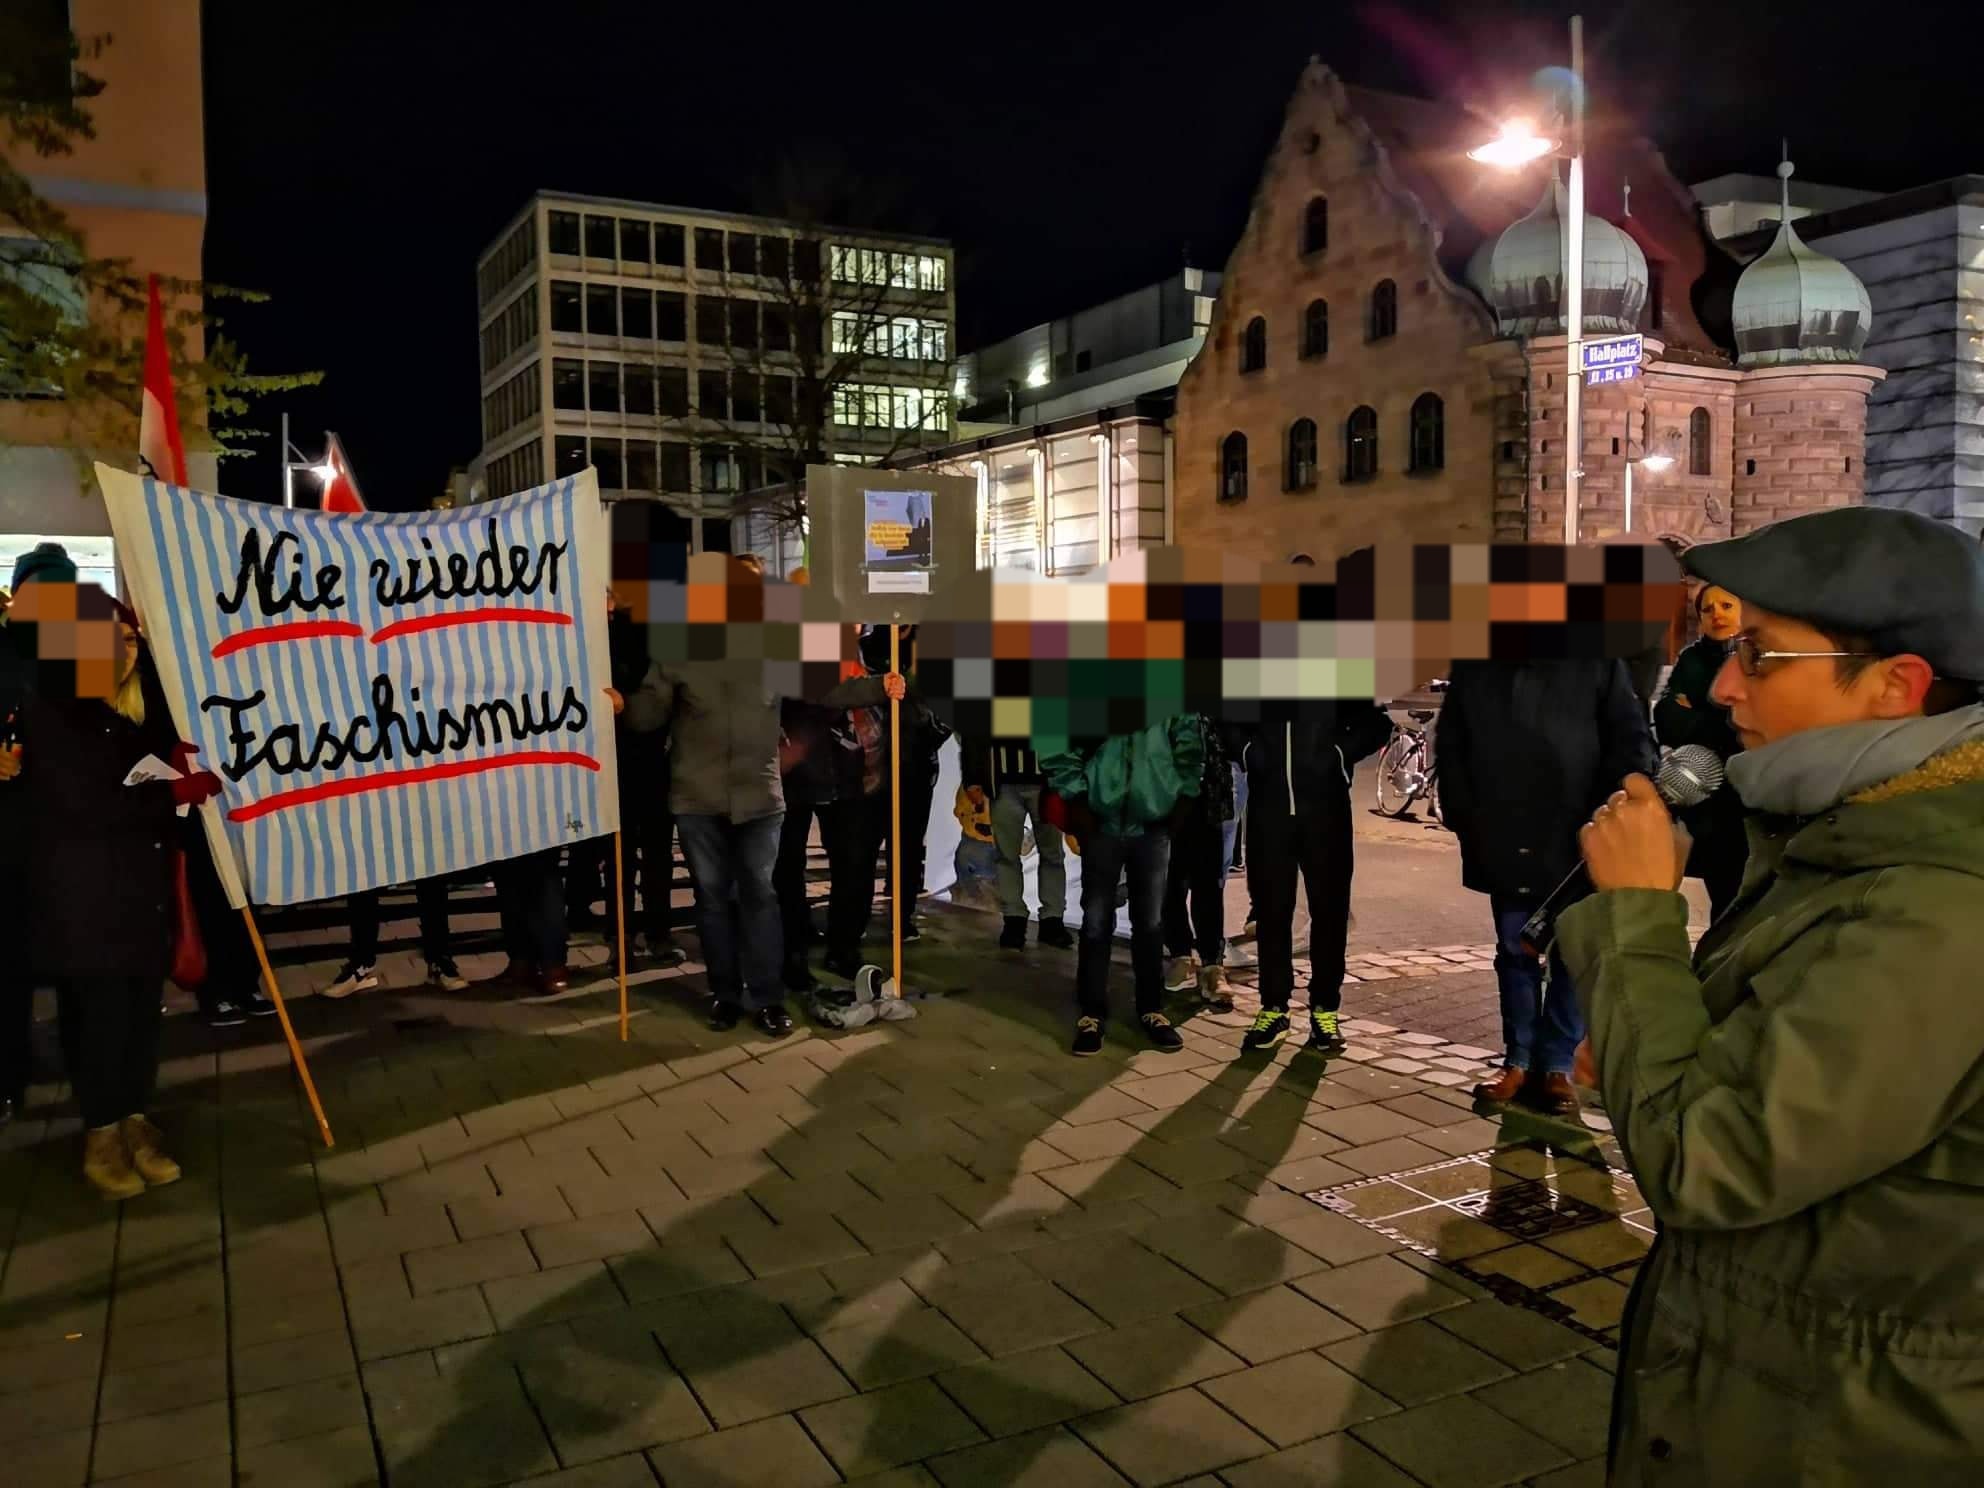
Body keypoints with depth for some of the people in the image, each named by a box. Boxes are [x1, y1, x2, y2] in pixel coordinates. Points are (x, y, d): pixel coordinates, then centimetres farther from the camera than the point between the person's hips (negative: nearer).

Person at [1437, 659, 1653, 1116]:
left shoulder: (1596, 662, -3)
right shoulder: (1473, 667, 5)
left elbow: (1632, 742, -4)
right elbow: (1451, 747, 11)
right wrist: (1463, 818, 3)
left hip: (1577, 843, -2)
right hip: (1504, 845, 2)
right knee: (1515, 954, 11)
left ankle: (1557, 1066, 17)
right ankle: (1519, 1061, 21)